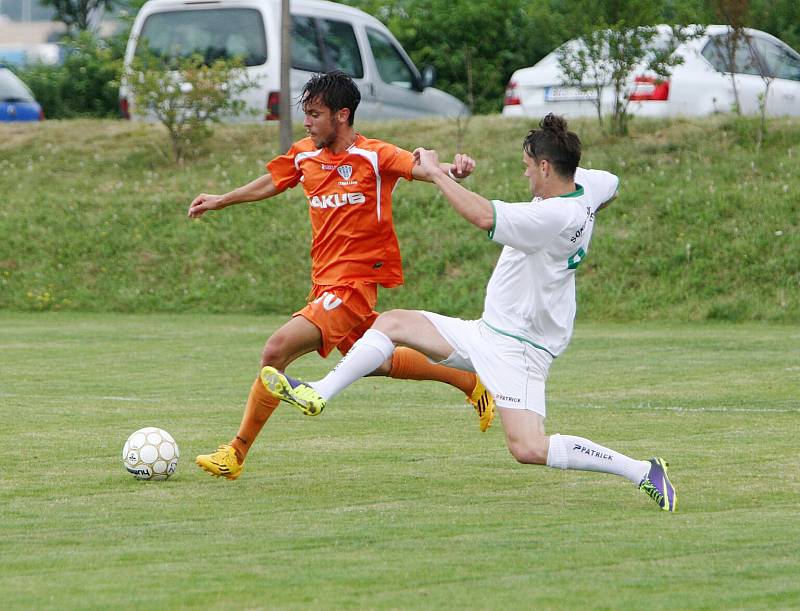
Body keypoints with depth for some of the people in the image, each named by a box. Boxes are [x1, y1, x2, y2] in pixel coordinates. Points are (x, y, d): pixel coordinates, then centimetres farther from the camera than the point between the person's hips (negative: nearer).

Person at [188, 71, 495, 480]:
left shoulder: (374, 156, -12)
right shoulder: (304, 155, 8)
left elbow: (423, 169, -24)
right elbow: (270, 184, 26)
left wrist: (454, 169, -46)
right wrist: (220, 201, 35)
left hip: (352, 284, -9)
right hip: (325, 283, 9)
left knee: (277, 349, -20)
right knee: (375, 363, 21)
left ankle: (237, 453, -13)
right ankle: (471, 383, 39)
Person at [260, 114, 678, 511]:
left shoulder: (554, 216, -26)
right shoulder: (585, 185, 2)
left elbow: (483, 216, -36)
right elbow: (612, 185, 27)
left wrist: (436, 173, -23)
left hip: (517, 348, -10)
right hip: (487, 334, 10)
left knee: (529, 449, -20)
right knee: (392, 323, 9)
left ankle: (643, 472, -10)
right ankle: (318, 395, 11)